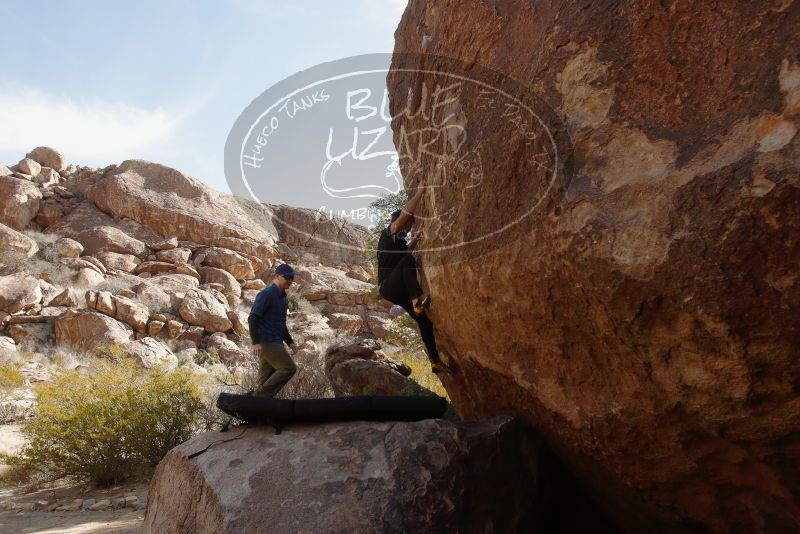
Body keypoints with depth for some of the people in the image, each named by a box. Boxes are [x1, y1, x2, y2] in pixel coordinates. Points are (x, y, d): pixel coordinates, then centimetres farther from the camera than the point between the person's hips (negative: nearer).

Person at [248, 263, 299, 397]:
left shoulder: (283, 297, 18)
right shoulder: (266, 294, -11)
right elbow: (252, 319, -18)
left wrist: (290, 342, 17)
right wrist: (256, 342, -27)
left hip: (276, 343, 9)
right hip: (265, 343, -9)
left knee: (266, 381, 8)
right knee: (289, 368, -17)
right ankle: (261, 395, -11)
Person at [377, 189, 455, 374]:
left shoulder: (400, 242, 22)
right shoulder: (388, 234, -2)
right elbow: (405, 214, -17)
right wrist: (419, 192, -13)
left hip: (399, 292, 9)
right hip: (388, 287, -9)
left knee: (424, 321, 3)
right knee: (408, 259, -33)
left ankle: (436, 362, 9)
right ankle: (418, 300, -47)